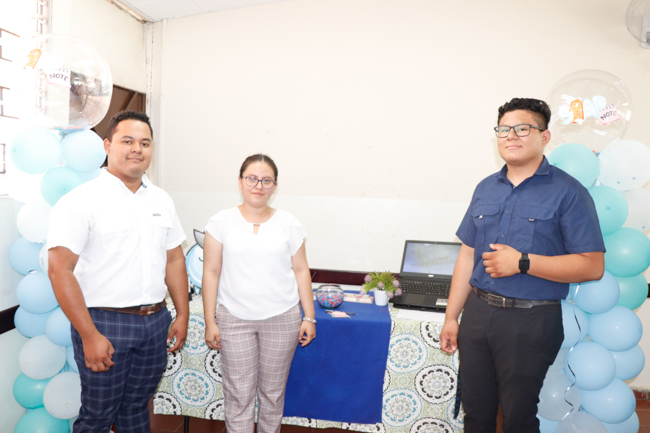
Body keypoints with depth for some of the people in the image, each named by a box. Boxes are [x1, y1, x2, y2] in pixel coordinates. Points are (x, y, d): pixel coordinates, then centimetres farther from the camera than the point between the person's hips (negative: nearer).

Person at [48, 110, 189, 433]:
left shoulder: (161, 200, 8)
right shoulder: (81, 200, -11)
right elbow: (60, 271, -15)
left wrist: (182, 315, 8)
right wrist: (90, 335, -17)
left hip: (155, 321, 5)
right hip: (105, 323, -5)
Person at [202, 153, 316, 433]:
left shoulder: (288, 224, 1)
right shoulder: (221, 223, -2)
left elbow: (301, 270, 3)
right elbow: (211, 273, 0)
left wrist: (309, 317, 1)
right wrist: (210, 321, -2)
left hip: (282, 319, 1)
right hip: (234, 319, -1)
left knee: (273, 391, 13)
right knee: (239, 394, 6)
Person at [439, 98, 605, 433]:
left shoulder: (567, 192, -6)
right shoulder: (486, 189, 9)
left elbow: (592, 266, -11)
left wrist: (522, 262, -19)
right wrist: (451, 317, 10)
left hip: (530, 321, -4)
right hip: (477, 313, 5)